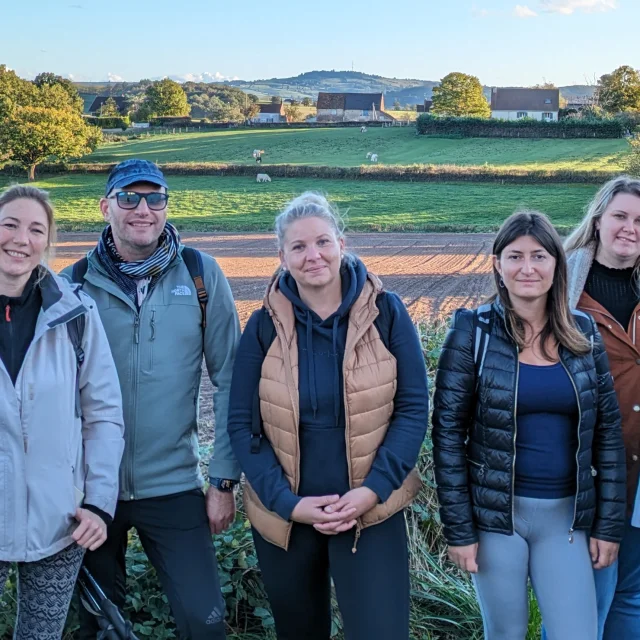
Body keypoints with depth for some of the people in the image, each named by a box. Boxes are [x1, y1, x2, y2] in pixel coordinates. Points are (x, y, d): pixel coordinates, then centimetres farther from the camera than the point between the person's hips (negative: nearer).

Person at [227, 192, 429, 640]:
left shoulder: (386, 312, -6)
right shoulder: (264, 326, -3)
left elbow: (414, 408, -5)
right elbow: (243, 425, -3)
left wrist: (373, 489, -15)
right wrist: (287, 502, -14)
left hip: (372, 511, -2)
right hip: (283, 515, 2)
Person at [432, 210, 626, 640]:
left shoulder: (583, 332, 2)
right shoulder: (474, 331, -8)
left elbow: (608, 431, 7)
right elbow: (448, 431, -7)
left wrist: (609, 523, 4)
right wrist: (458, 527, -9)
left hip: (566, 516, 2)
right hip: (495, 513, -2)